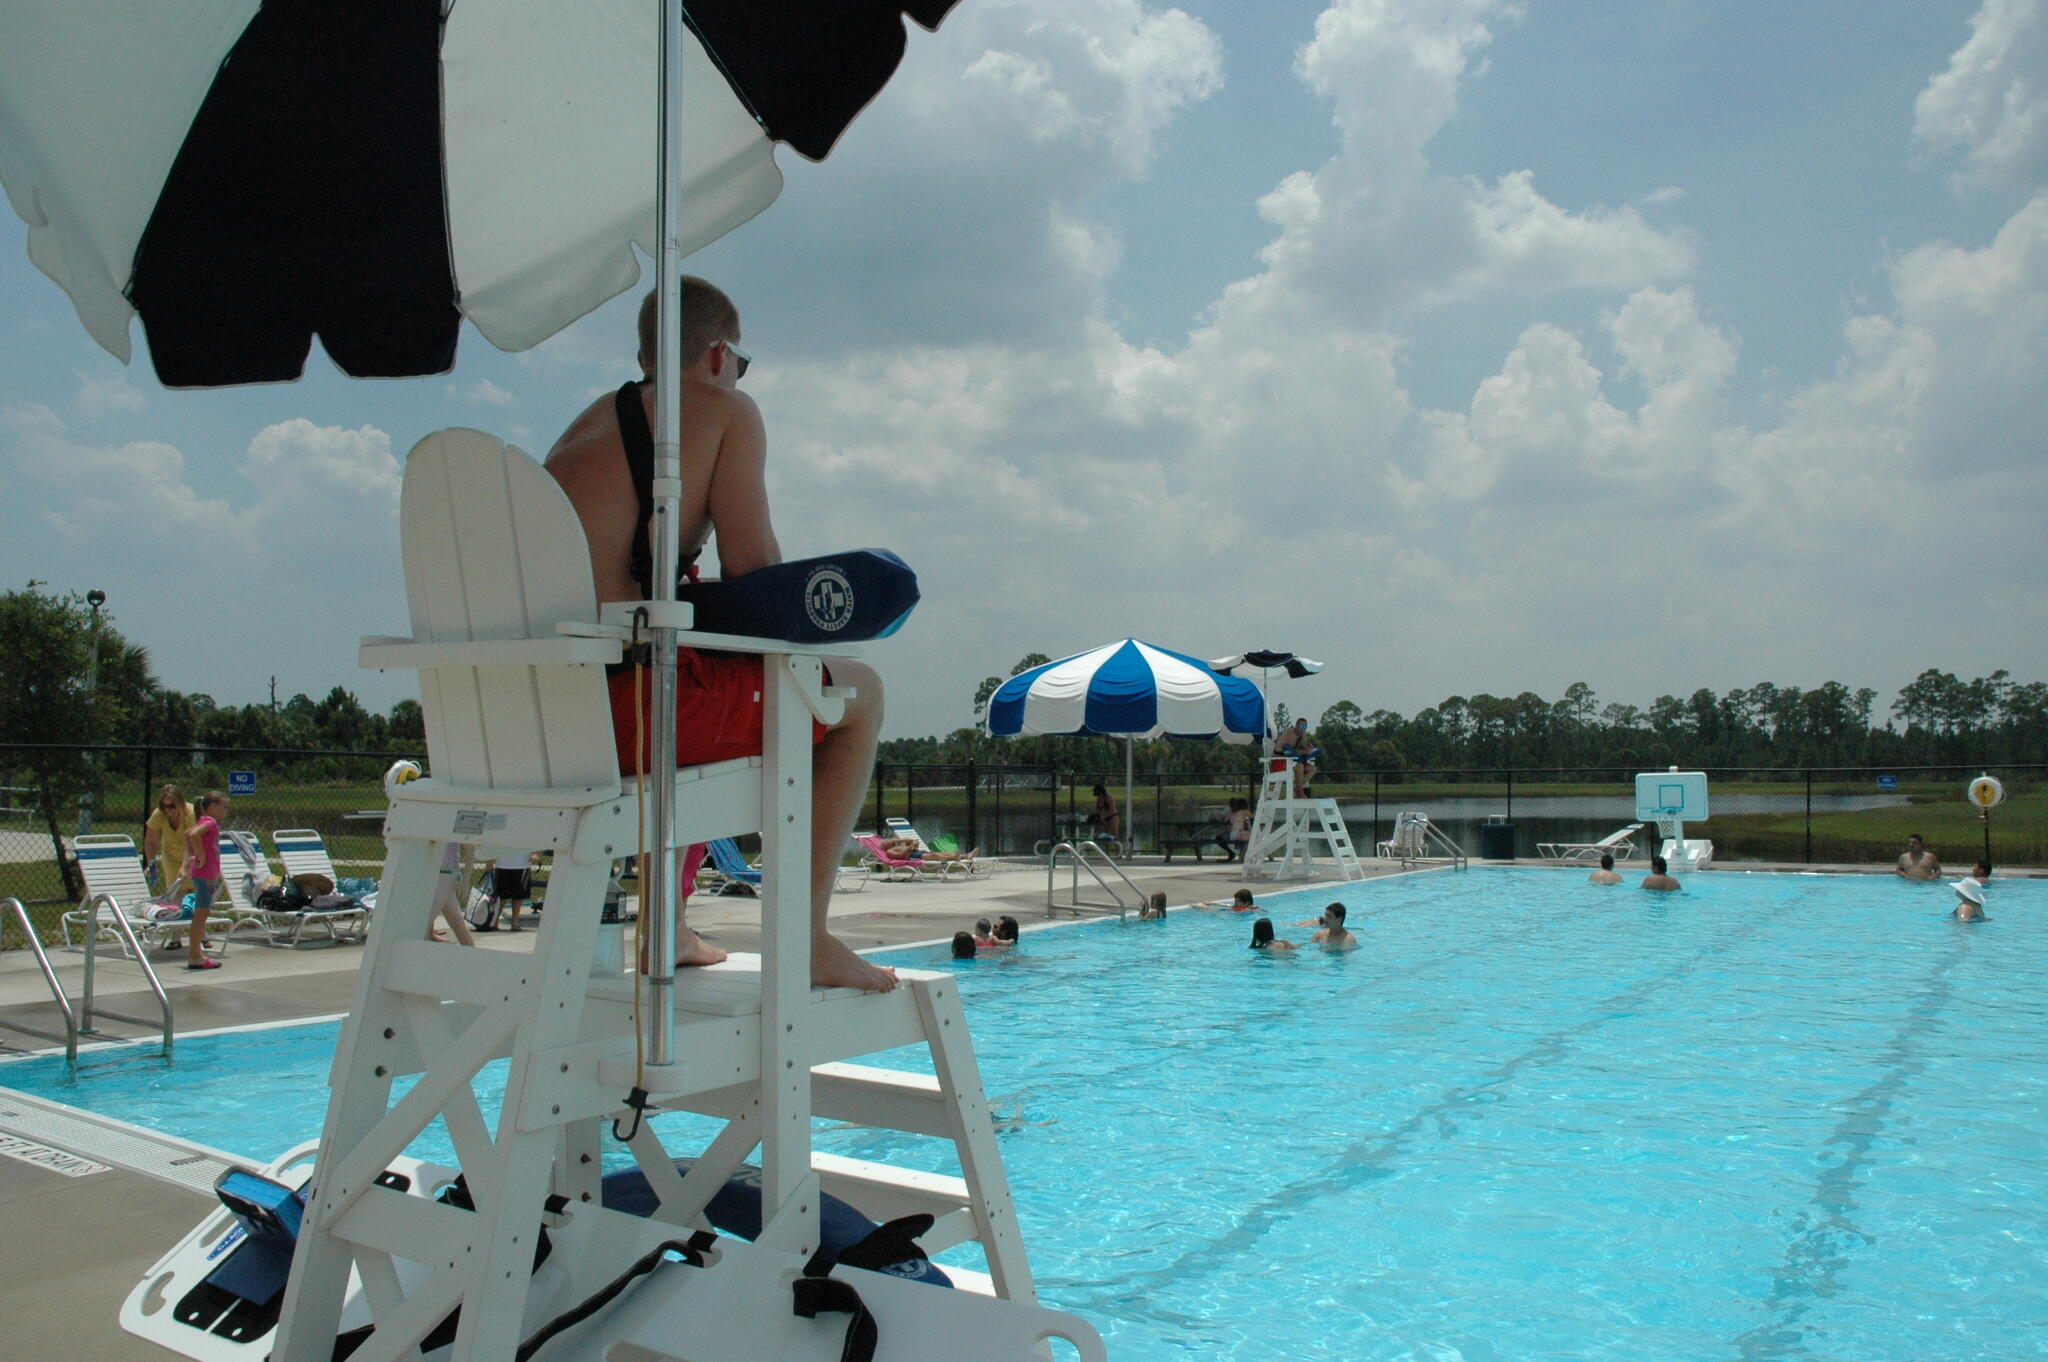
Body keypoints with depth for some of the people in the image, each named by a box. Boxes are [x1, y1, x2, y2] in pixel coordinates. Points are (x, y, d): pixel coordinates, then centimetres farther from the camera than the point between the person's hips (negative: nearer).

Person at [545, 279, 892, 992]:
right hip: (626, 704, -8)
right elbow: (753, 569, -6)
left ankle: (670, 926, 36)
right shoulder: (726, 409, 4)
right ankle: (807, 937, 5)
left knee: (716, 694, 38)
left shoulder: (592, 418, 24)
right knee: (859, 692, 11)